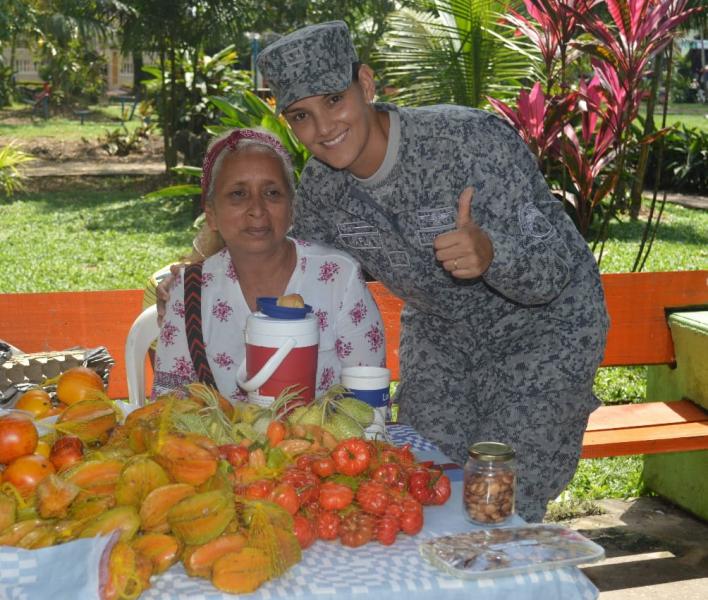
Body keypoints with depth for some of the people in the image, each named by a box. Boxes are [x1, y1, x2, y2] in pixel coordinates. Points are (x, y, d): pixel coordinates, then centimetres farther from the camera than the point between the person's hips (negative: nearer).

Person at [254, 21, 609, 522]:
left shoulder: (475, 141, -30)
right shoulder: (318, 190, -12)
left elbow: (554, 270, -30)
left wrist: (490, 254, -50)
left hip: (542, 326, -4)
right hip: (438, 334, 5)